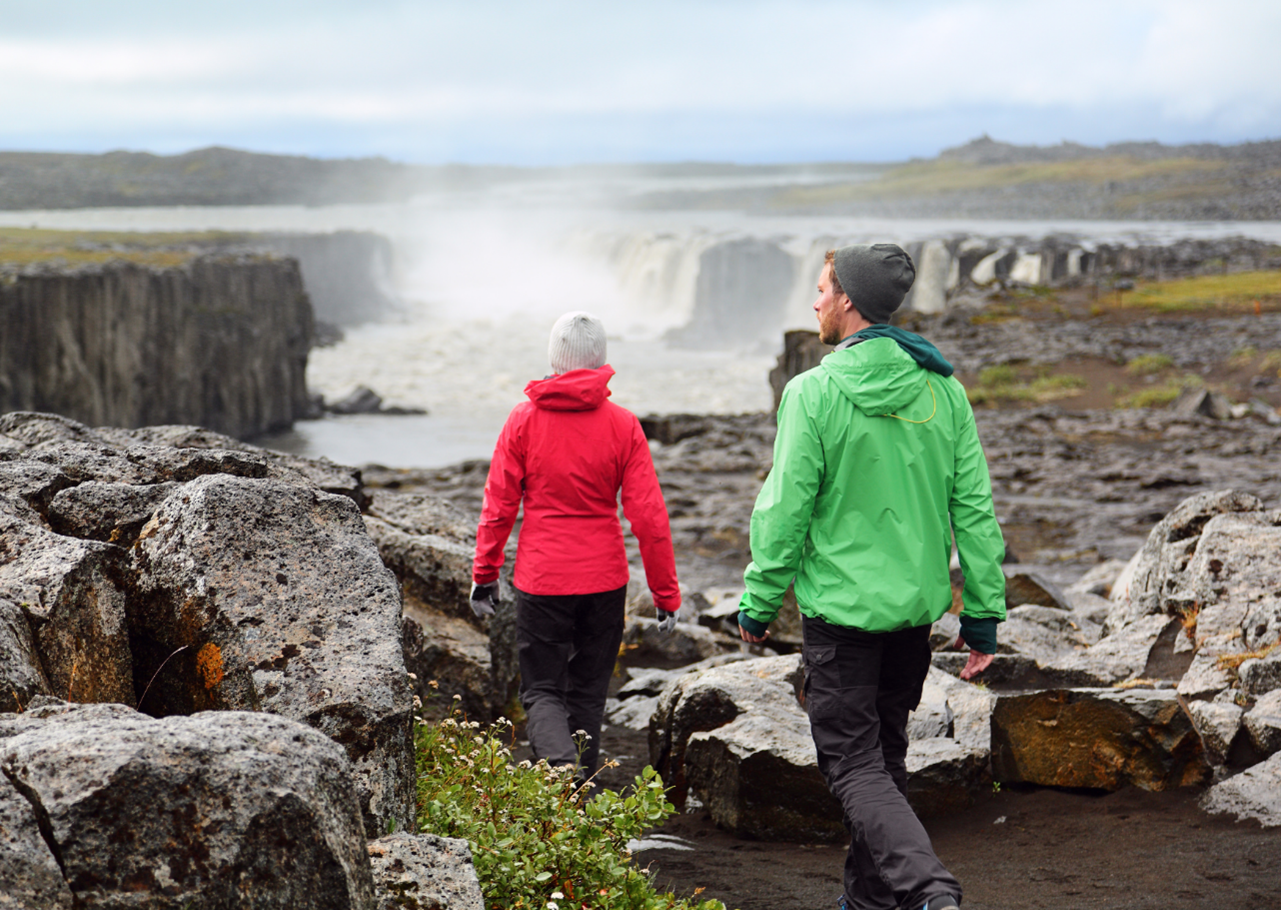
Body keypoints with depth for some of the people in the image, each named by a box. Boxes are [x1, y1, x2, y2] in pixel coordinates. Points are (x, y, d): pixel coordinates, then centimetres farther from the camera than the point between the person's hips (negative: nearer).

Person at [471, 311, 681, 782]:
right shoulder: (623, 425, -5)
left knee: (542, 691, 6)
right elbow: (649, 516, -6)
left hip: (541, 580, -1)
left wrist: (484, 575, 9)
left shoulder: (524, 420, -6)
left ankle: (564, 770, -20)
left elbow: (498, 507, -3)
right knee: (587, 693, 16)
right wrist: (666, 594, 1)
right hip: (604, 581, 2)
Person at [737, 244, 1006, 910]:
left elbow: (785, 511, -13)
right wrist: (983, 612, 8)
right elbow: (974, 509, 2)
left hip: (840, 607, -6)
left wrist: (758, 604, -1)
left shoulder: (814, 392, -14)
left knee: (854, 765, -2)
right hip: (917, 605, 6)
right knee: (886, 756, 19)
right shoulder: (943, 389, 2)